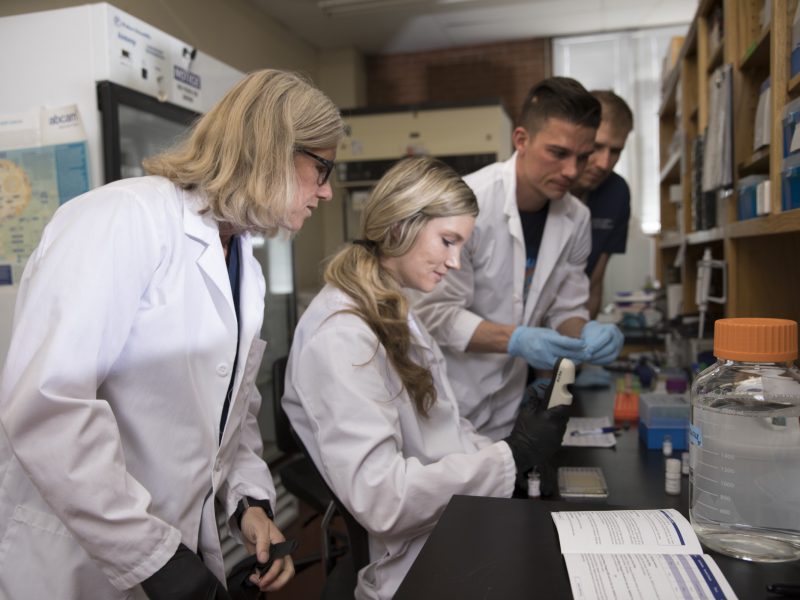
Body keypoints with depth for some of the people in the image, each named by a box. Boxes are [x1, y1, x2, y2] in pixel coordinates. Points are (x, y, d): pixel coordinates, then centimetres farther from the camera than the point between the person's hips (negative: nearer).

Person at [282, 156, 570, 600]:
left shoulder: (392, 313, 10)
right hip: (416, 564, -8)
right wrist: (510, 460, -18)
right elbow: (379, 499, -26)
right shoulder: (340, 334, -20)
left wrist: (523, 450, -4)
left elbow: (435, 436, 10)